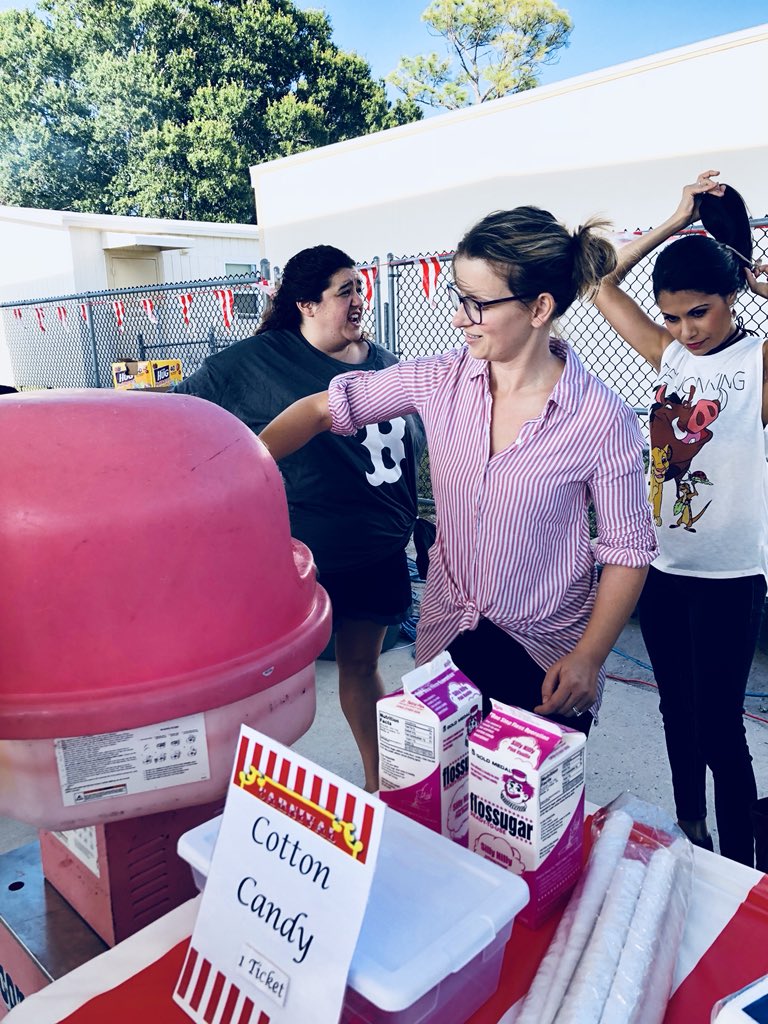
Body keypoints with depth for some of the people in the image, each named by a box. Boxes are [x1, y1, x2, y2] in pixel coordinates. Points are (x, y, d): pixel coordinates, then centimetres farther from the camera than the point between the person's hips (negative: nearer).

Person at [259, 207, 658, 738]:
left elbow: (629, 549, -9)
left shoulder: (601, 418, -17)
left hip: (545, 657, -2)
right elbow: (325, 407, -4)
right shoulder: (441, 379, -8)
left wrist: (588, 658, -13)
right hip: (446, 635, 3)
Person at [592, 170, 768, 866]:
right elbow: (602, 285, 8)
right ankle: (690, 829, 40)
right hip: (662, 567, 5)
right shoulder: (669, 356, 5)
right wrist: (675, 223, 2)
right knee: (677, 711, 19)